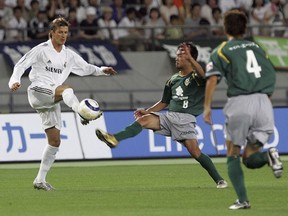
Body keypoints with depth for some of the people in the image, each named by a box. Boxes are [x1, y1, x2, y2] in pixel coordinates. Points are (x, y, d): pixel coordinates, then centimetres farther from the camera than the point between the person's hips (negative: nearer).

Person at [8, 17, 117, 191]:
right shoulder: (41, 50, -1)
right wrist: (15, 81, -18)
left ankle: (40, 180, 8)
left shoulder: (69, 55, 14)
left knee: (55, 141, 2)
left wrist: (102, 70, 1)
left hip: (52, 101, 6)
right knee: (67, 89, -34)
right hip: (38, 92, -6)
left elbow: (86, 68, 19)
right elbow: (21, 65, -1)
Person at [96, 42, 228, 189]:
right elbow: (164, 103, 24)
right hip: (169, 116, 5)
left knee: (195, 152, -16)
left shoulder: (196, 77, 0)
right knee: (144, 119, -17)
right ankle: (114, 139, -30)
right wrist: (147, 111, 11)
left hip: (185, 119, -5)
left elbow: (203, 75, -27)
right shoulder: (173, 80, 18)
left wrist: (190, 58, -36)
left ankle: (219, 180, -3)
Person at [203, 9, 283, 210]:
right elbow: (271, 75, 19)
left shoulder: (221, 51, 9)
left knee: (233, 155, 13)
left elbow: (212, 78, -6)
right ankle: (269, 156, -22)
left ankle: (243, 200, -1)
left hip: (240, 103, -3)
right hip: (264, 102, 3)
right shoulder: (257, 47, 21)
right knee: (250, 158, 12)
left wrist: (207, 107, -6)